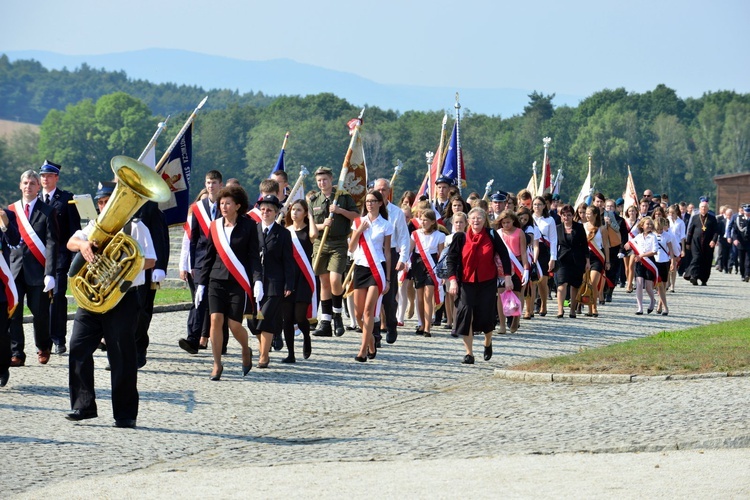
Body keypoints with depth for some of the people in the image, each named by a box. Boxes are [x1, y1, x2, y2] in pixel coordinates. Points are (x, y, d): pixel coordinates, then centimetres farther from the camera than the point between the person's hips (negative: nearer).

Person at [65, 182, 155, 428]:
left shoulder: (135, 228, 1)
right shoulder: (95, 226, 17)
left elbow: (150, 260, -6)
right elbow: (71, 242, 4)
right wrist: (83, 244, -19)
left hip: (123, 299, -5)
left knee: (122, 356, -2)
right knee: (78, 349, -3)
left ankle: (125, 414, 4)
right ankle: (83, 405, 5)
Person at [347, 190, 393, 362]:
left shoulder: (385, 225, 3)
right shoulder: (358, 222, 10)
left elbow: (387, 253, 5)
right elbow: (351, 248, 7)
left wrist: (388, 279, 3)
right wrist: (359, 230, -8)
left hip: (377, 269, -4)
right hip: (360, 267, 4)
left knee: (369, 309, -15)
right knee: (358, 312, 4)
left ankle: (363, 350, -16)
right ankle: (371, 343, 26)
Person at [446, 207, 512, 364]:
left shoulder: (492, 235, -2)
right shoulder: (460, 237, -3)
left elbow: (504, 255, 4)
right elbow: (451, 259, -3)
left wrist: (507, 277, -1)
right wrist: (452, 279, -14)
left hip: (487, 282, 0)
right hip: (466, 282, 0)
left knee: (486, 314, 3)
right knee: (465, 314, -12)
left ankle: (488, 343, 35)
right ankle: (469, 354, -6)